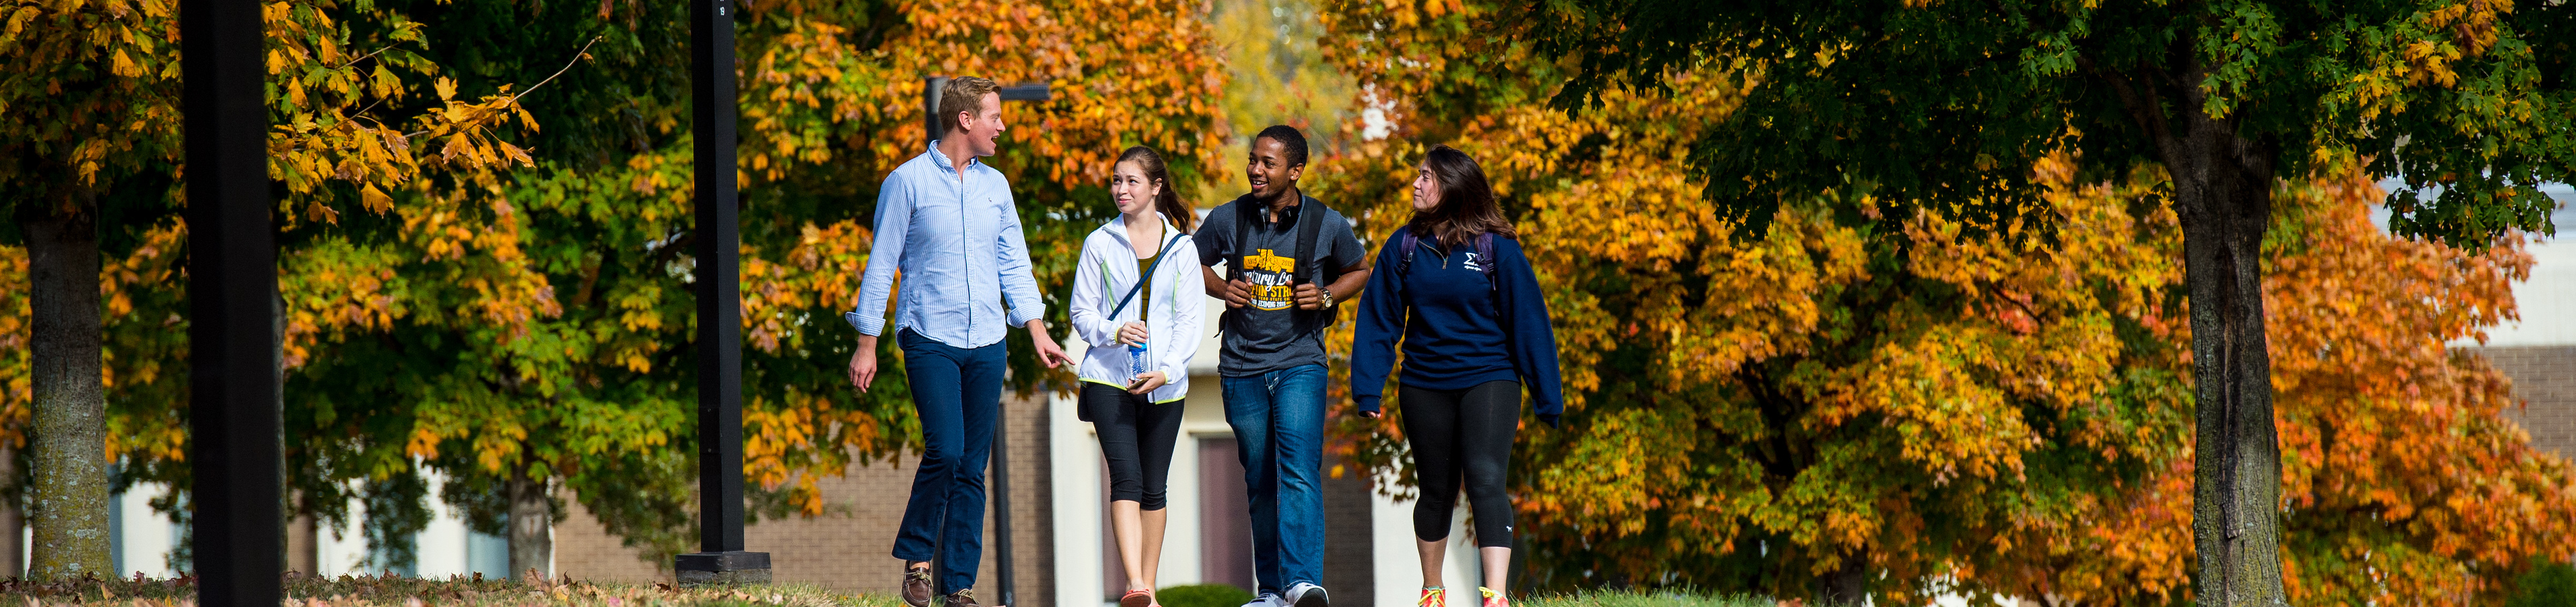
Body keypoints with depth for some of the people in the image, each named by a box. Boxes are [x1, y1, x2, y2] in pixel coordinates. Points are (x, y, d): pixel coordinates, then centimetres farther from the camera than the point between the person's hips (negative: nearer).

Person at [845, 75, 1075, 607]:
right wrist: (867, 344, -3)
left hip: (986, 344, 5)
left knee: (973, 468, 2)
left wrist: (1038, 333, 8)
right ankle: (916, 555, 1)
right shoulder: (908, 182, -3)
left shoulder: (995, 186, 13)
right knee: (946, 451, -18)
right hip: (930, 339, -5)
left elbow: (1013, 264, 17)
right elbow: (881, 265, -1)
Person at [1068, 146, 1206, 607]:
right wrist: (1114, 332, -16)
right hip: (1109, 378, -2)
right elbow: (1082, 313, 5)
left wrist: (1167, 370, -11)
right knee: (1126, 477, -16)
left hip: (1164, 384, 2)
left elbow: (1191, 319, 3)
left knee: (1154, 487, 6)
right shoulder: (1100, 244, 6)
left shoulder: (1182, 248, 6)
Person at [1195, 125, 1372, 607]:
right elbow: (1194, 263, 18)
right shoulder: (1228, 219, 1)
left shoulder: (1327, 225, -2)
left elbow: (1361, 270, 15)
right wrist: (1222, 290, -2)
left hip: (1300, 364, -3)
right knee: (1260, 484, 9)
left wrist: (1327, 296, -5)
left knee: (1299, 473, -19)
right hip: (1242, 368, 3)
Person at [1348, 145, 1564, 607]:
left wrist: (1547, 397, -2)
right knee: (1436, 490, 12)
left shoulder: (1496, 248, -5)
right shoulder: (1404, 247, 2)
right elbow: (1379, 321, 5)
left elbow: (1527, 321, -2)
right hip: (1424, 386, 3)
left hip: (1489, 379, -3)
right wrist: (1368, 390, -1)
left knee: (1485, 479, -18)